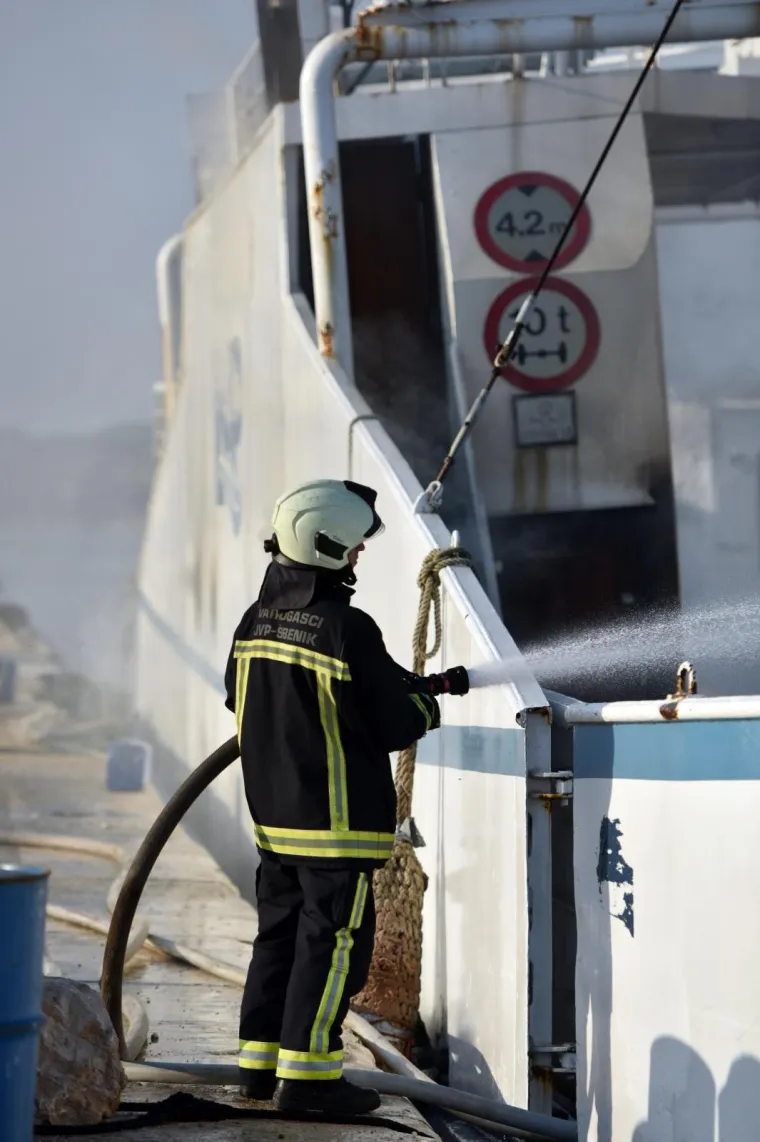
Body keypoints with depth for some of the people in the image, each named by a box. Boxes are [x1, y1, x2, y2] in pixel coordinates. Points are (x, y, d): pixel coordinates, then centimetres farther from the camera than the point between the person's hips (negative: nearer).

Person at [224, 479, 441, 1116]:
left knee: (280, 933, 16)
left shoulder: (258, 620, 4)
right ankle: (306, 1072, -1)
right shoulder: (349, 631, -20)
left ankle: (260, 1063, 20)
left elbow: (239, 700, 18)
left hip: (273, 814, 8)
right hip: (340, 820, -8)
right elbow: (396, 724, -15)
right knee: (332, 942, -1)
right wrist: (427, 707, 8)